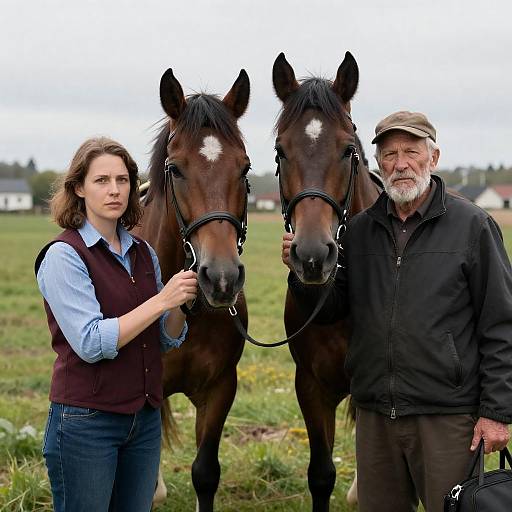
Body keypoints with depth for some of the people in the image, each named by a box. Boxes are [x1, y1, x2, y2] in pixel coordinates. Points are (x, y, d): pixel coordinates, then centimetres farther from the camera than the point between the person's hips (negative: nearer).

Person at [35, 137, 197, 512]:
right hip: (86, 421, -6)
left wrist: (182, 302, -9)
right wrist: (162, 299, -22)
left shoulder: (143, 253, 7)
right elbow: (91, 343, -21)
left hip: (145, 417, 6)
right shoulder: (64, 255, -12)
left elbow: (167, 340, 11)